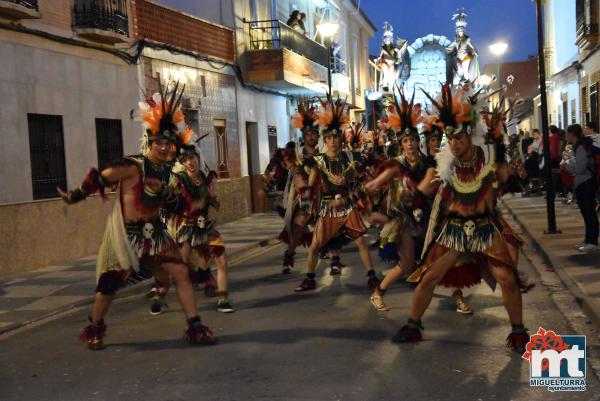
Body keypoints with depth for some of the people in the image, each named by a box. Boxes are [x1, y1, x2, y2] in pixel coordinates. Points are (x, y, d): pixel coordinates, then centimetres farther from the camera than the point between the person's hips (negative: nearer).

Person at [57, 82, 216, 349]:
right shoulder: (132, 167, -20)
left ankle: (195, 327, 3)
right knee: (110, 284, 6)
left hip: (155, 232, 6)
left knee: (181, 273, -4)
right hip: (127, 235, -6)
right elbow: (98, 180, -10)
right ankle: (95, 330, 30)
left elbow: (177, 207, 7)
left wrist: (166, 192, -14)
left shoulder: (166, 171, 2)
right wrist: (74, 197, 2)